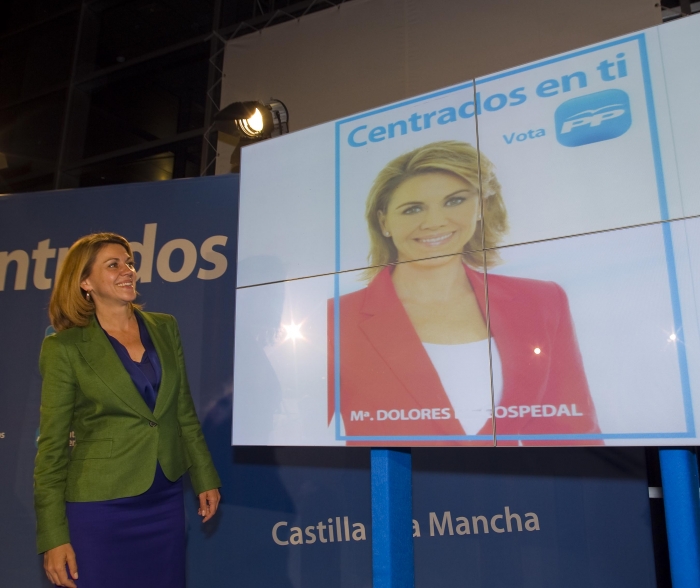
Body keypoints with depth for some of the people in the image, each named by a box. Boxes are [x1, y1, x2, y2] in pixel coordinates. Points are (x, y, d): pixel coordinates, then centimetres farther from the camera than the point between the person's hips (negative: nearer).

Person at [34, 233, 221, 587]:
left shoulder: (165, 327, 3)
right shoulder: (66, 346, -8)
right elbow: (52, 443, -7)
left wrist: (205, 477, 6)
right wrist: (53, 535, -9)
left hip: (166, 500, 4)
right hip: (100, 505, -4)